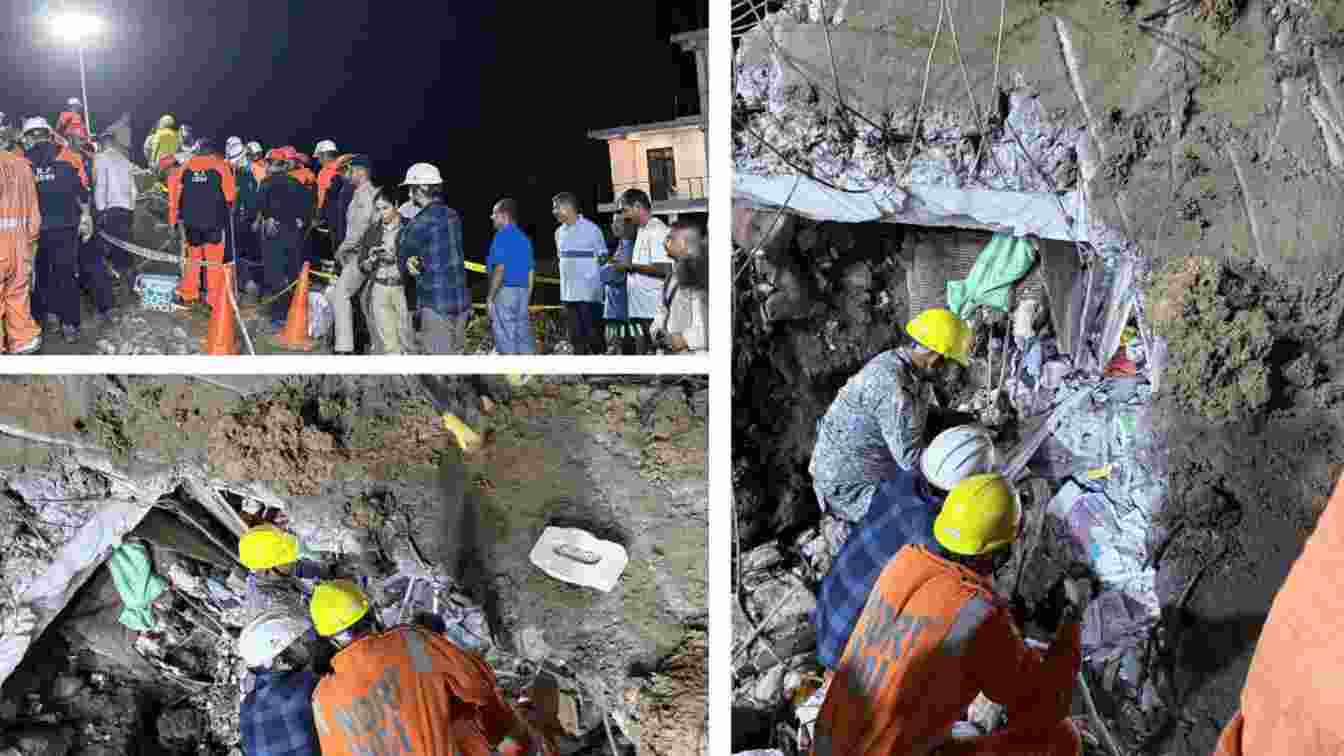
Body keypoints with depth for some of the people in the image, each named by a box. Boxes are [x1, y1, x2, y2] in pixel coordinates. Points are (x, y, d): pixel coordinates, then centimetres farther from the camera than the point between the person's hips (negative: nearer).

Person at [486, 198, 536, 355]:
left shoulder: (503, 235, -9)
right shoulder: (524, 238, 15)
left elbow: (500, 268, -17)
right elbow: (531, 271, 16)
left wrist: (490, 297, -14)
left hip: (505, 290, -8)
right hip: (522, 291, 8)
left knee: (506, 340, -4)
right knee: (524, 338, 9)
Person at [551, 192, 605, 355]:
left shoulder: (591, 229, -7)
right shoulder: (560, 232, 12)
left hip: (589, 294, -6)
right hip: (568, 293, 6)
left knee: (593, 335, -4)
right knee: (576, 337, 9)